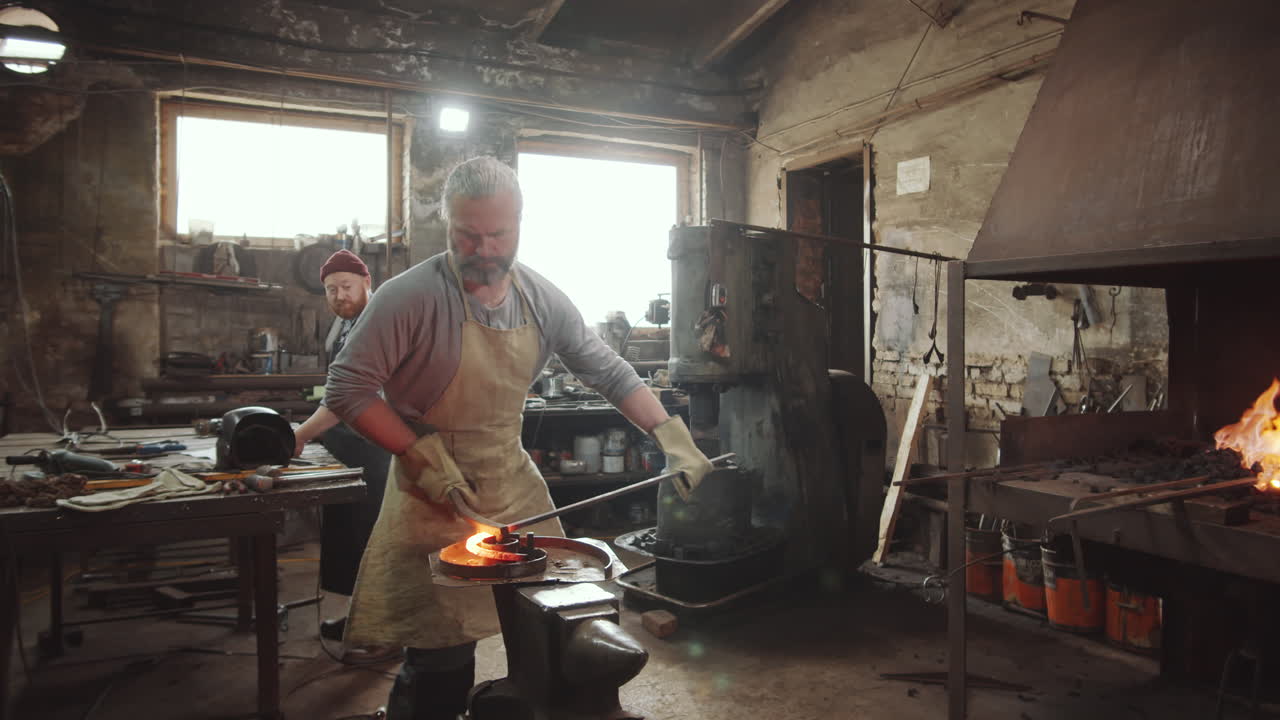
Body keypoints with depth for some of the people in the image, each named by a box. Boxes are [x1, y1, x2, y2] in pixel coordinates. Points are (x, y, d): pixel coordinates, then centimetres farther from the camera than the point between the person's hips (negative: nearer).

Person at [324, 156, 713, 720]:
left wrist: (671, 438, -3)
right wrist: (422, 457, -20)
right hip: (436, 498, -5)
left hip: (516, 486, 5)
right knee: (442, 667, -2)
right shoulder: (411, 296, -16)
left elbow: (610, 375, 5)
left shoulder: (542, 299, 0)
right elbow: (347, 388, -14)